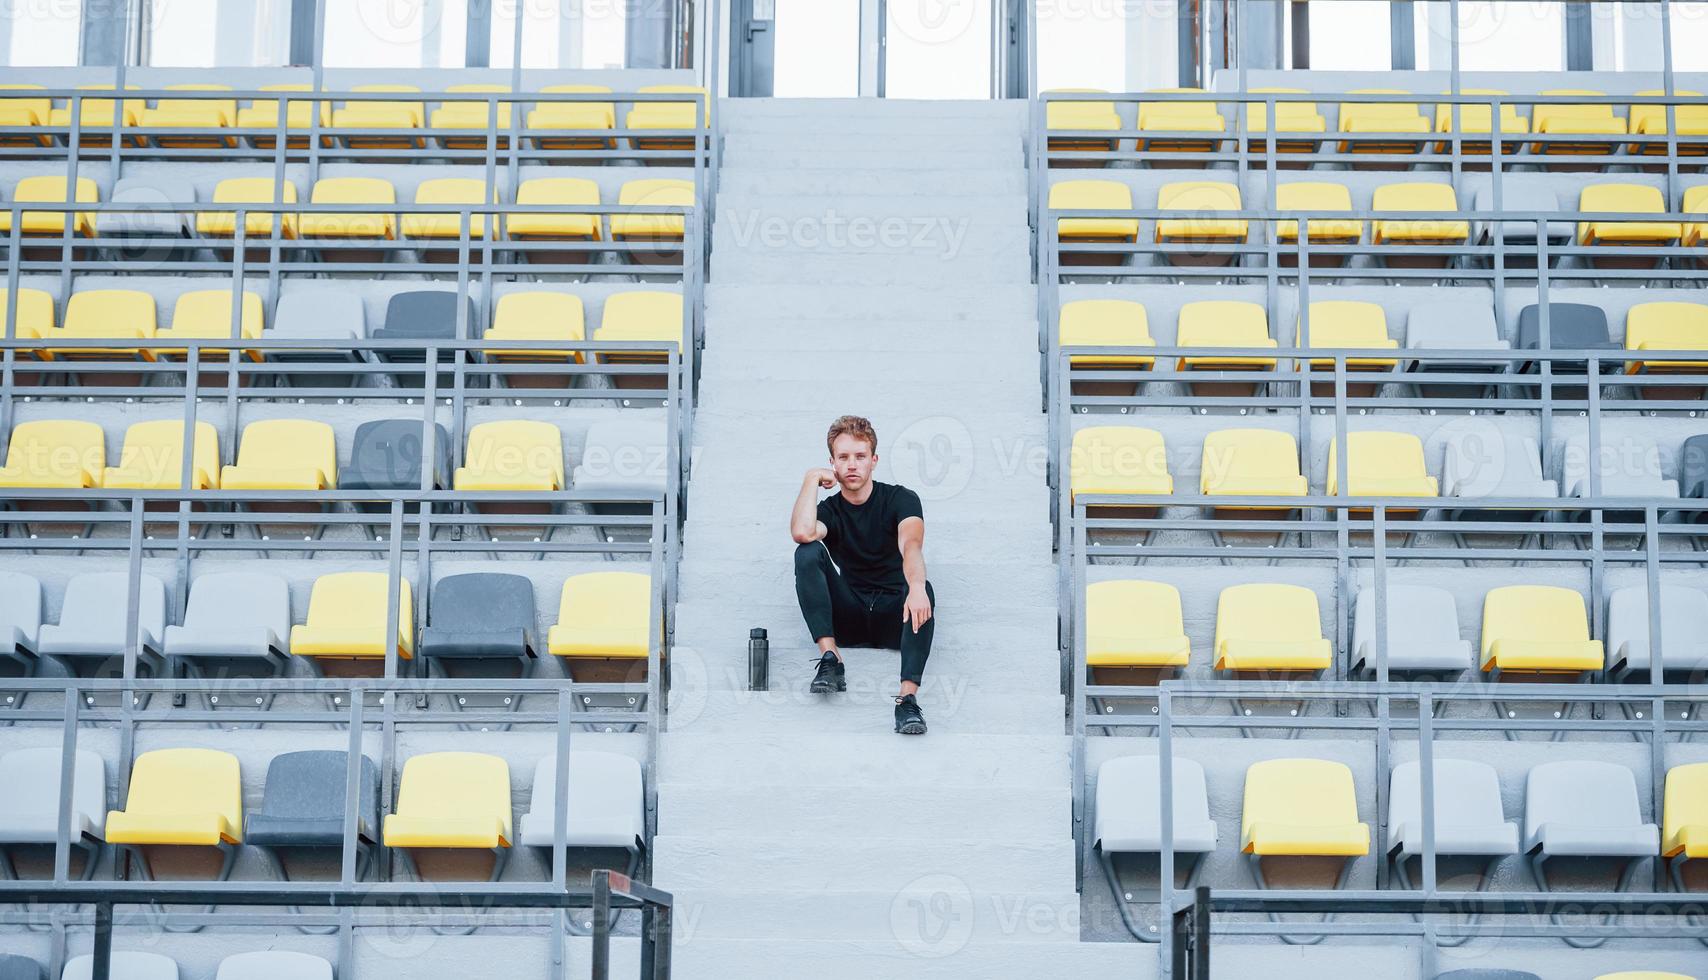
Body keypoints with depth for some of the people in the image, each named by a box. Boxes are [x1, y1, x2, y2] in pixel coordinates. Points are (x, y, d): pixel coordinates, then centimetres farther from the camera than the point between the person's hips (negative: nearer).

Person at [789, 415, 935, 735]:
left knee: (923, 594, -36)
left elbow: (911, 545, -24)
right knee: (808, 553, -20)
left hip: (894, 615, -2)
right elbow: (801, 533, -21)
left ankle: (908, 697, -48)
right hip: (848, 619, 2)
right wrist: (812, 478, -9)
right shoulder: (829, 510, 6)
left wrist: (916, 585, -45)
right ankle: (830, 659, -28)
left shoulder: (900, 499, -1)